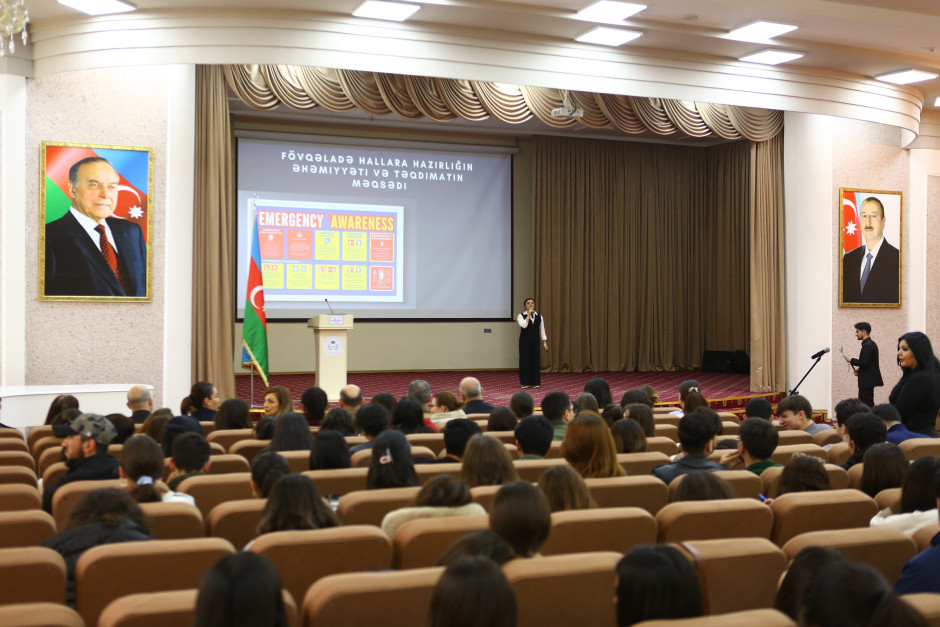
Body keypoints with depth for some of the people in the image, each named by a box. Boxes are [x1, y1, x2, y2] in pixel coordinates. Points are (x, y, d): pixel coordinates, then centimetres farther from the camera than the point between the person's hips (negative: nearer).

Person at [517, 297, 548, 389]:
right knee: (525, 360, -1)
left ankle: (535, 382, 10)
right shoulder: (521, 316, -3)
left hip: (535, 341, 3)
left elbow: (542, 330, 7)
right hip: (524, 341, -2)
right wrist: (529, 314, -17)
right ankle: (525, 383, 8)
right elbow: (524, 325, -23)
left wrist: (544, 342, 2)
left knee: (535, 360, 2)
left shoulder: (539, 316, 5)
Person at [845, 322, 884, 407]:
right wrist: (859, 370, 10)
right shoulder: (871, 344, 16)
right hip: (868, 380, 11)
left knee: (866, 404, -9)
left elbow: (865, 363, -23)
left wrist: (851, 360, -11)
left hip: (867, 381, -11)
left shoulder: (867, 345, -17)